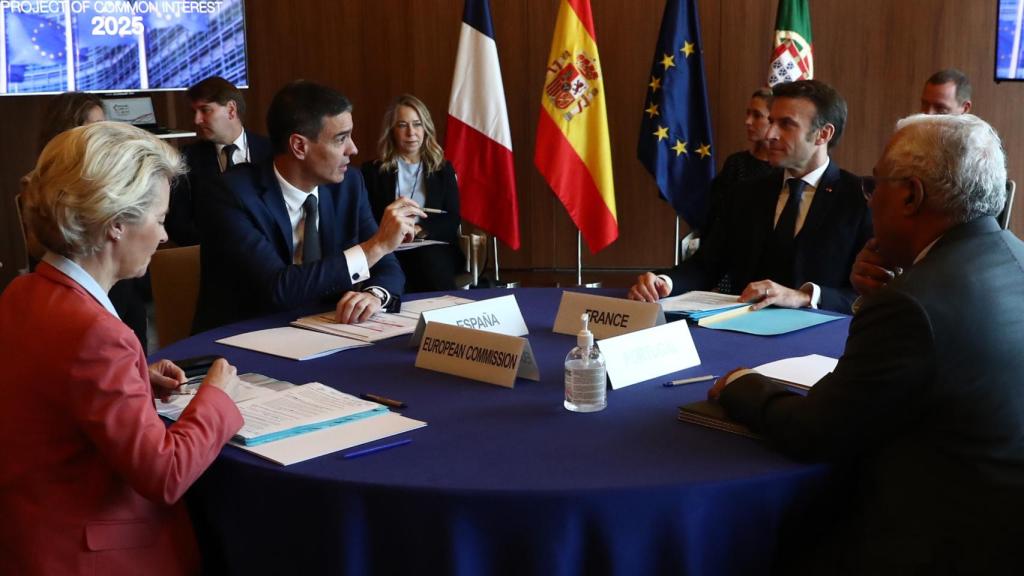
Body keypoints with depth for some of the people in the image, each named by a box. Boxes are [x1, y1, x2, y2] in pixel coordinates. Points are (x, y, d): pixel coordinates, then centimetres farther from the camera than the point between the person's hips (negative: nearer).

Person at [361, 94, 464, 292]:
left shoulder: (443, 169, 16)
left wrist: (419, 230, -13)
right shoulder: (372, 170, 13)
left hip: (436, 249, 1)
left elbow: (452, 219, 6)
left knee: (428, 260, -35)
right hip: (390, 250, -1)